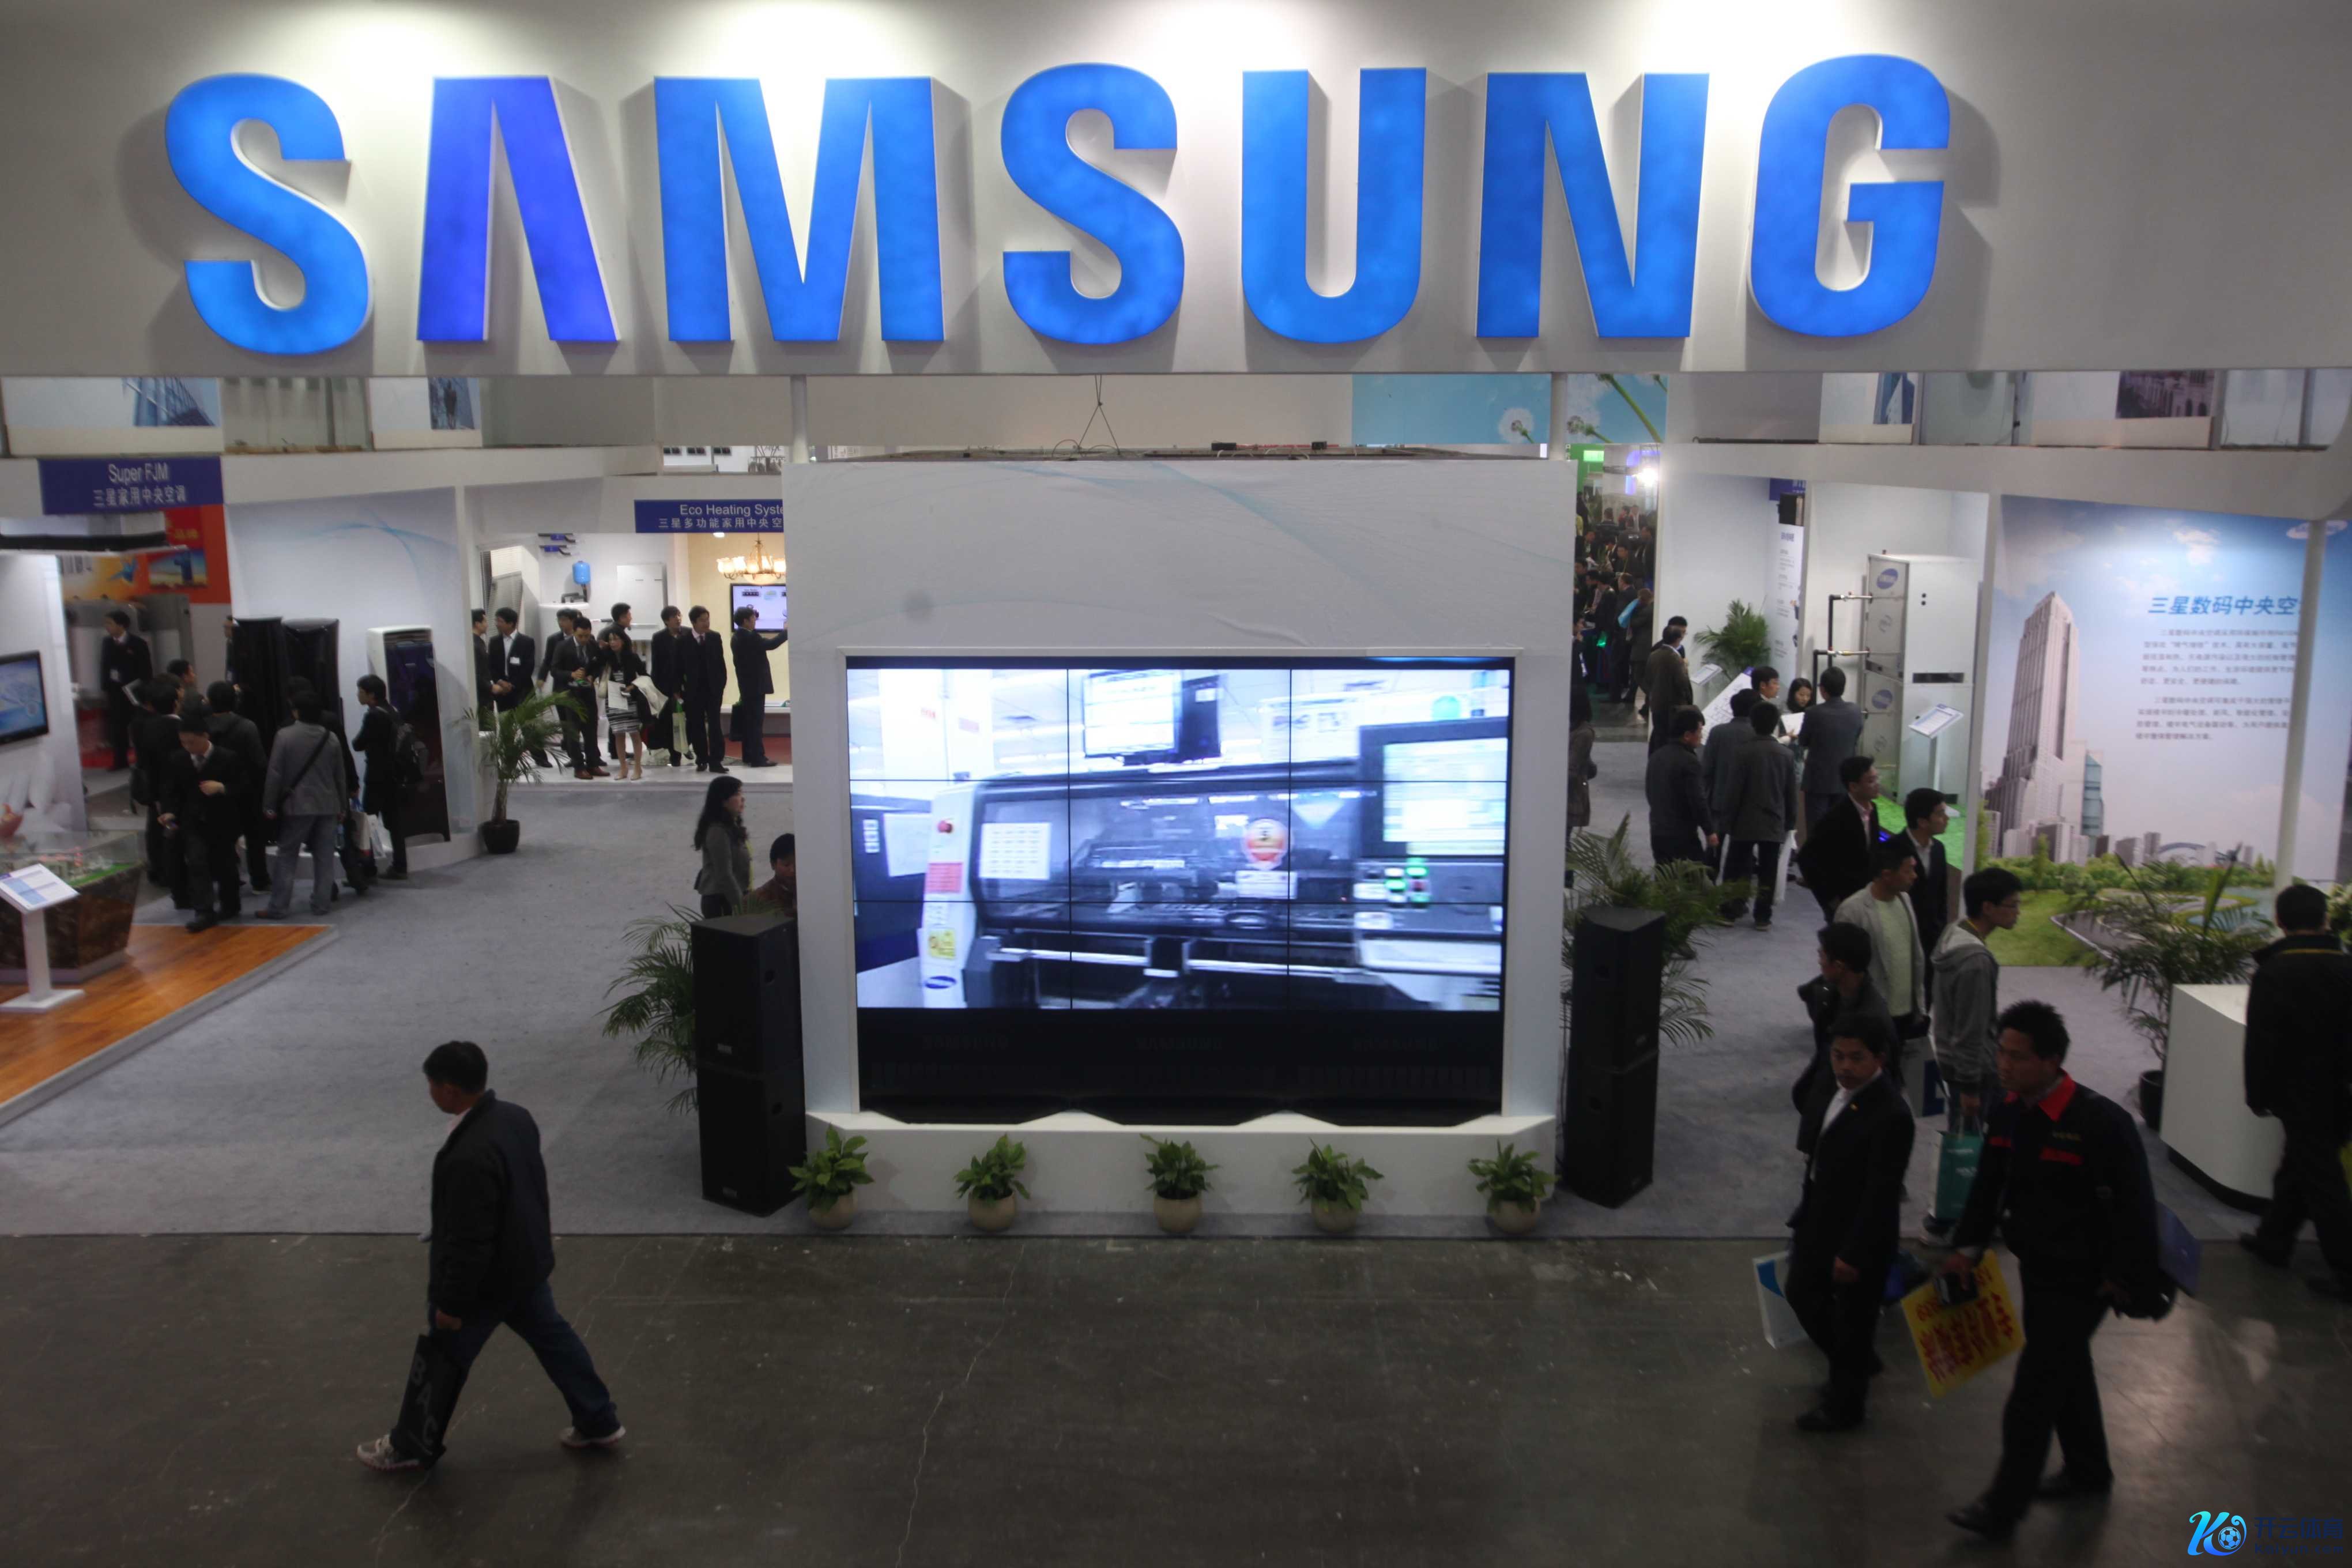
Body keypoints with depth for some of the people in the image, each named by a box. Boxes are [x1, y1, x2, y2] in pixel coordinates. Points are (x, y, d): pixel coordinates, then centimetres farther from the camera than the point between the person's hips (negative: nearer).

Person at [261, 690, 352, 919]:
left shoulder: (285, 736, -9)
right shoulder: (331, 737, 3)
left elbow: (274, 774, -8)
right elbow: (341, 775, 9)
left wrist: (269, 805, 0)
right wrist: (341, 806, 17)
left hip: (297, 805, -3)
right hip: (327, 806, 3)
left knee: (287, 857, 3)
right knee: (324, 857, 6)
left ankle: (278, 907, 3)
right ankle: (320, 904, 8)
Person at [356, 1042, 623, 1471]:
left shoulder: (469, 1157, -34)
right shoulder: (516, 1116, -6)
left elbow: (470, 1242, -28)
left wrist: (452, 1302, -16)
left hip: (488, 1278, -8)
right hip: (527, 1260, 8)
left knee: (443, 1358, 14)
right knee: (551, 1337, 21)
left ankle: (412, 1445, 35)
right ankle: (600, 1421, 30)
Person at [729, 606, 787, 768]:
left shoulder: (738, 637, 12)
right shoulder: (750, 637, -18)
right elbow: (771, 644, -20)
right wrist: (787, 632, -12)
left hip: (746, 686, 10)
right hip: (755, 685, -10)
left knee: (749, 721, 13)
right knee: (756, 722, -8)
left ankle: (749, 756, 17)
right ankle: (758, 758, -8)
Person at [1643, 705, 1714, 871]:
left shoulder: (1656, 756, 7)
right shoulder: (1688, 761, -18)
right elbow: (1697, 800, -18)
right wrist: (1709, 831, -9)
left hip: (1658, 833, 8)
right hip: (1683, 835, -8)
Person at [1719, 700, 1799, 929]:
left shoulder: (1743, 753, -12)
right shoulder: (1786, 755, -1)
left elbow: (1733, 792, -11)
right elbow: (1792, 793, 5)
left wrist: (1726, 821, -2)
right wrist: (1790, 822, 15)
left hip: (1745, 823, -2)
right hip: (1774, 824, 2)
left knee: (1736, 869, 11)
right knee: (1768, 872, 7)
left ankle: (1731, 910, 14)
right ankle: (1763, 916, 8)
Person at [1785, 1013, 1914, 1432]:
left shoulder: (1891, 1116, -28)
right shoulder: (1836, 1090, -4)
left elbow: (1881, 1193, -25)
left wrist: (1854, 1252, -21)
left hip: (1860, 1231, -8)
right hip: (1820, 1219, 8)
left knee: (1852, 1319, 11)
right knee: (1801, 1292, 23)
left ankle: (1844, 1404, 33)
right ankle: (1859, 1364, 47)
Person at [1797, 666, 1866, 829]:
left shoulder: (1814, 713, -18)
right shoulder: (1856, 712, -5)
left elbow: (1803, 742, -2)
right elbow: (1856, 742, 9)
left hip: (1819, 780, -4)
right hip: (1845, 780, 4)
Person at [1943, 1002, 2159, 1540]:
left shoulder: (2101, 1122, -27)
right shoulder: (2006, 1112, -5)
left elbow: (2135, 1206, -20)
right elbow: (1989, 1183, 6)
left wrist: (2126, 1277, -15)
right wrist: (1968, 1246, -1)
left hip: (2081, 1278, -7)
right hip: (2035, 1265, 7)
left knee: (2034, 1389, -1)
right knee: (2067, 1370, 24)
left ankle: (2004, 1507, 11)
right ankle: (2089, 1471, 45)